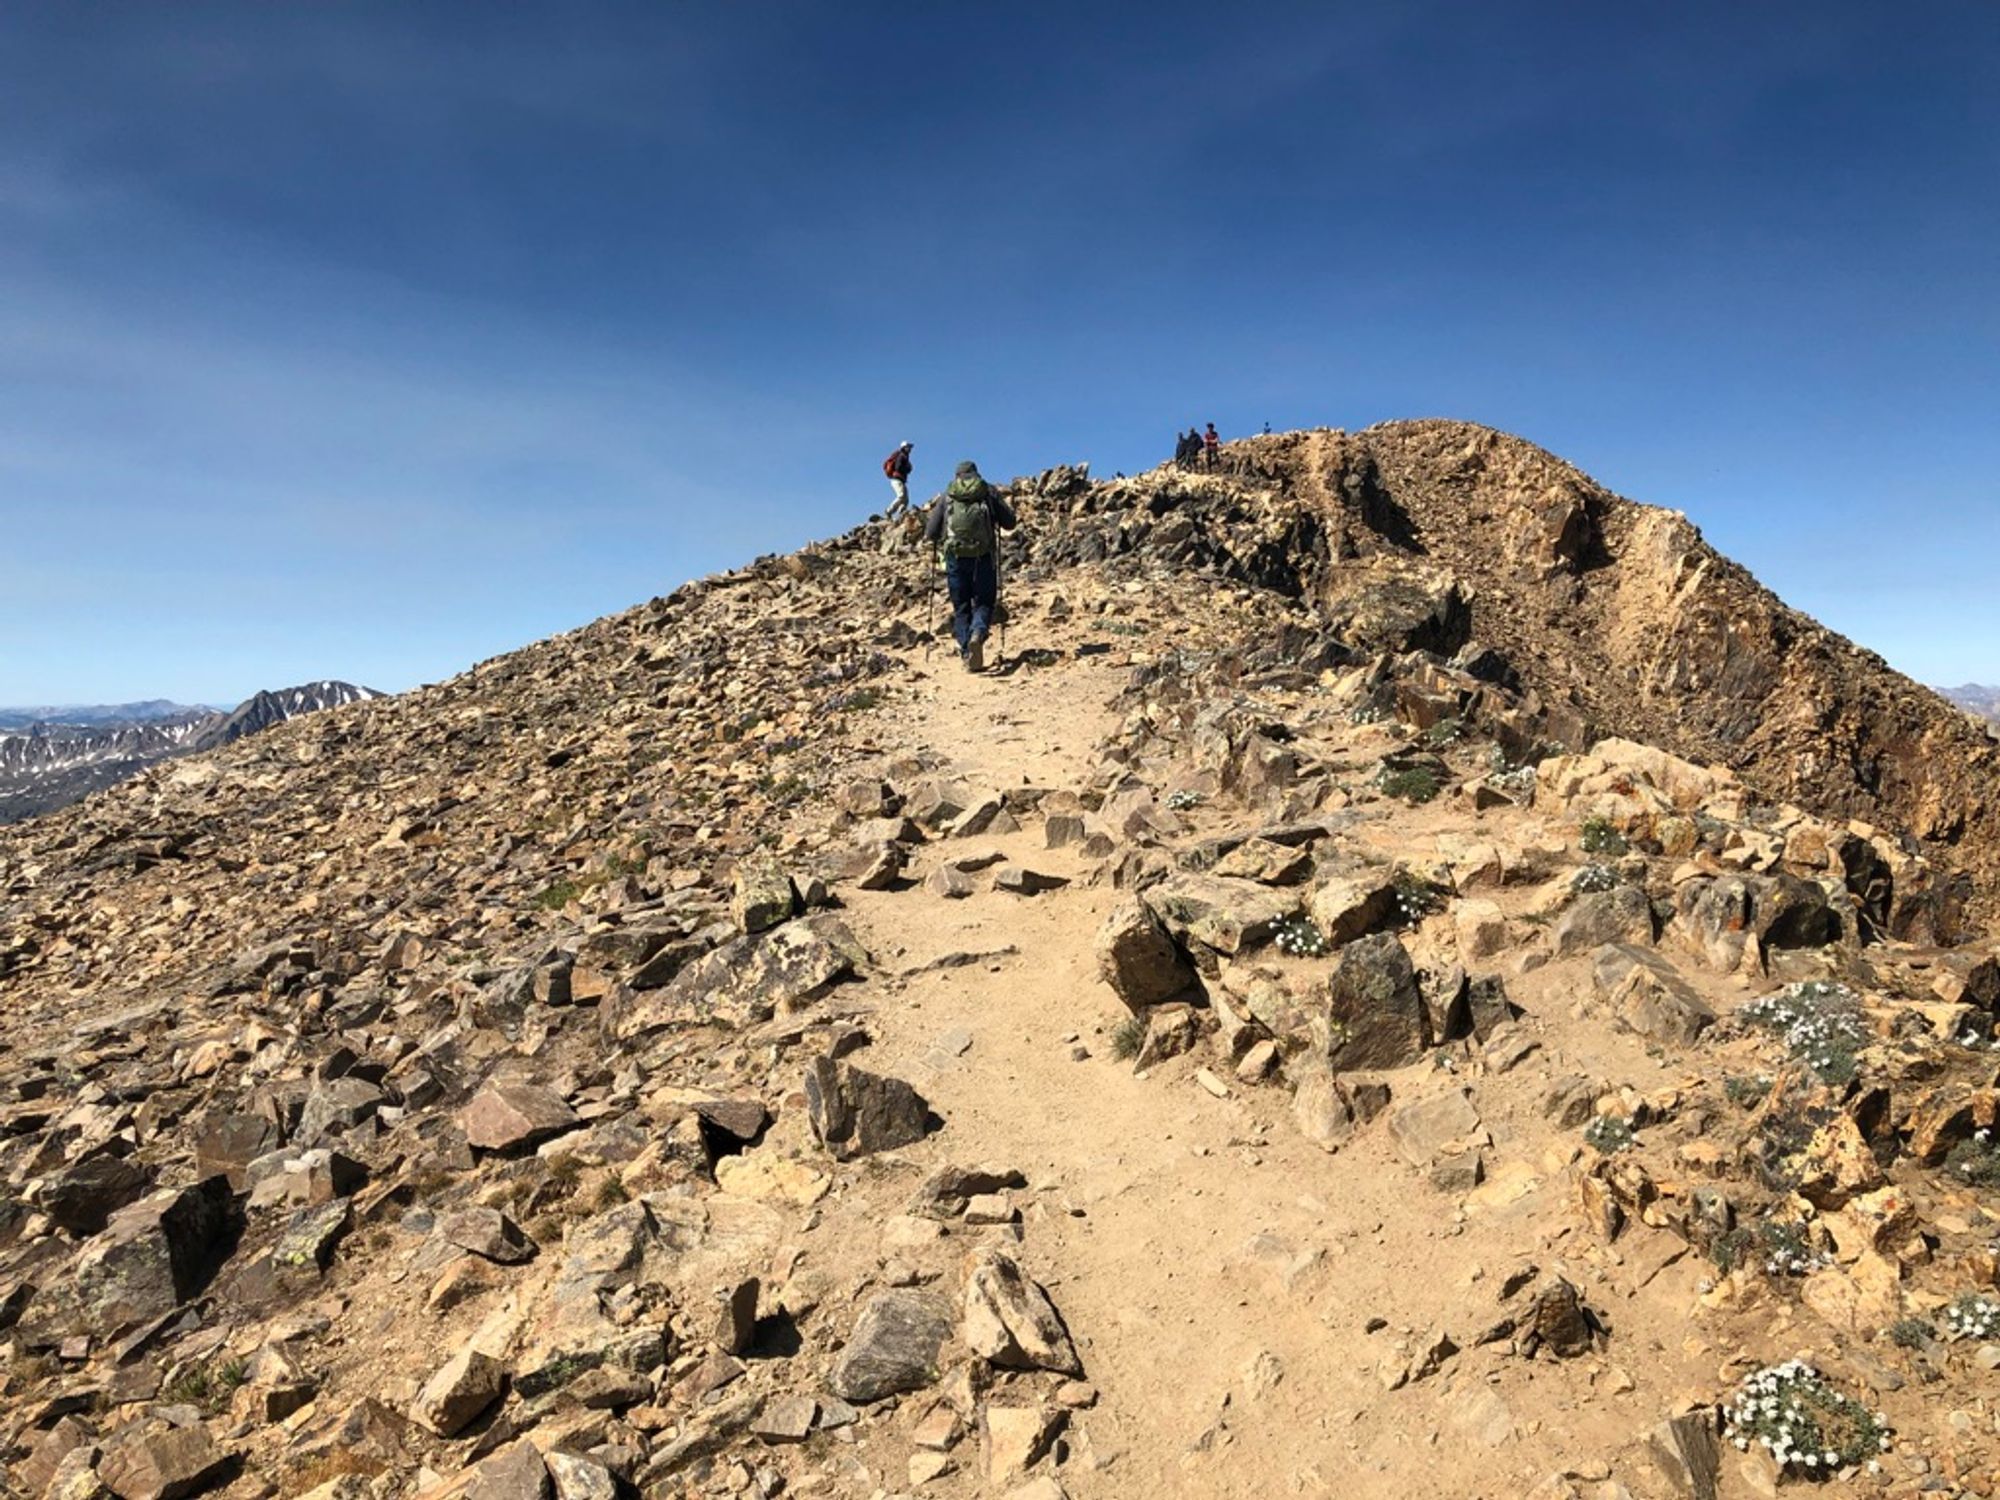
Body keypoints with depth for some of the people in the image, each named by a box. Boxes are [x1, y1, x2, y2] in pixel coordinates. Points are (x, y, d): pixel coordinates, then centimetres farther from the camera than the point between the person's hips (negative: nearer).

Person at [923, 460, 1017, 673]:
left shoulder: (946, 496, 11)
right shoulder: (989, 492, 8)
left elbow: (930, 533, 8)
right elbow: (1009, 523, 6)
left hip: (955, 557, 1)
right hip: (983, 557, -1)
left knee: (961, 607, 12)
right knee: (984, 602, 9)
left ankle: (967, 655, 4)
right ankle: (978, 634, -22)